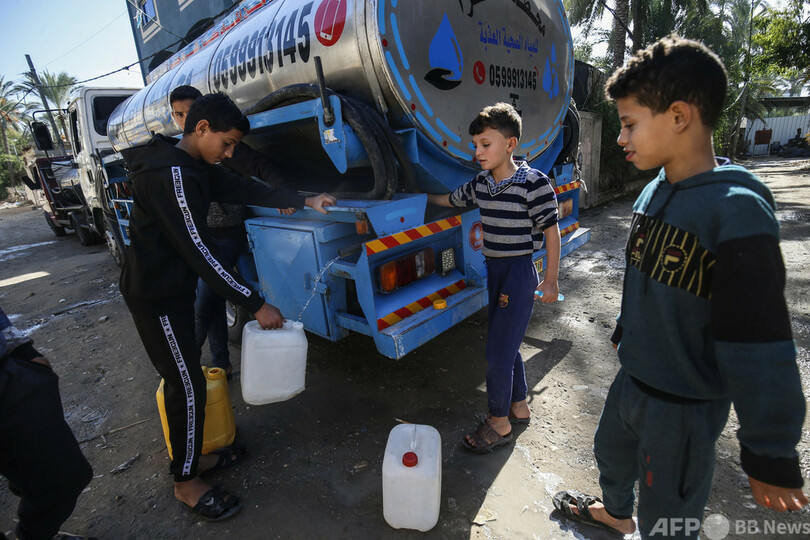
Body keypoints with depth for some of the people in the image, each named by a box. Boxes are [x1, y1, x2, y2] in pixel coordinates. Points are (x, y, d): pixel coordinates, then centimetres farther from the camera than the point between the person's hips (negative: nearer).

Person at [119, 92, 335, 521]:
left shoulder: (193, 166, 7)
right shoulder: (169, 174, -25)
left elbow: (244, 190, 11)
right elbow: (198, 251, -28)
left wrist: (305, 201, 7)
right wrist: (255, 303, -24)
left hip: (174, 289, 10)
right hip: (156, 297, -10)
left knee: (184, 377, 18)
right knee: (187, 385, 0)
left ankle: (192, 456, 36)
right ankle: (186, 482, 20)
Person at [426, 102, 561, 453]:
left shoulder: (534, 183, -14)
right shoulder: (480, 184, 5)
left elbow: (551, 230, -10)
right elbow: (450, 200, 21)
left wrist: (550, 279, -9)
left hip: (520, 272, -7)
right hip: (494, 270, 7)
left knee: (498, 351, -3)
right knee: (507, 345, 17)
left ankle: (499, 423, 17)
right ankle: (519, 406, 37)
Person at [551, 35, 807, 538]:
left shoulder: (737, 211, -26)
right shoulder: (654, 193, -1)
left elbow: (761, 347, -23)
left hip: (685, 406, -8)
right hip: (631, 380, 8)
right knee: (611, 452, 31)